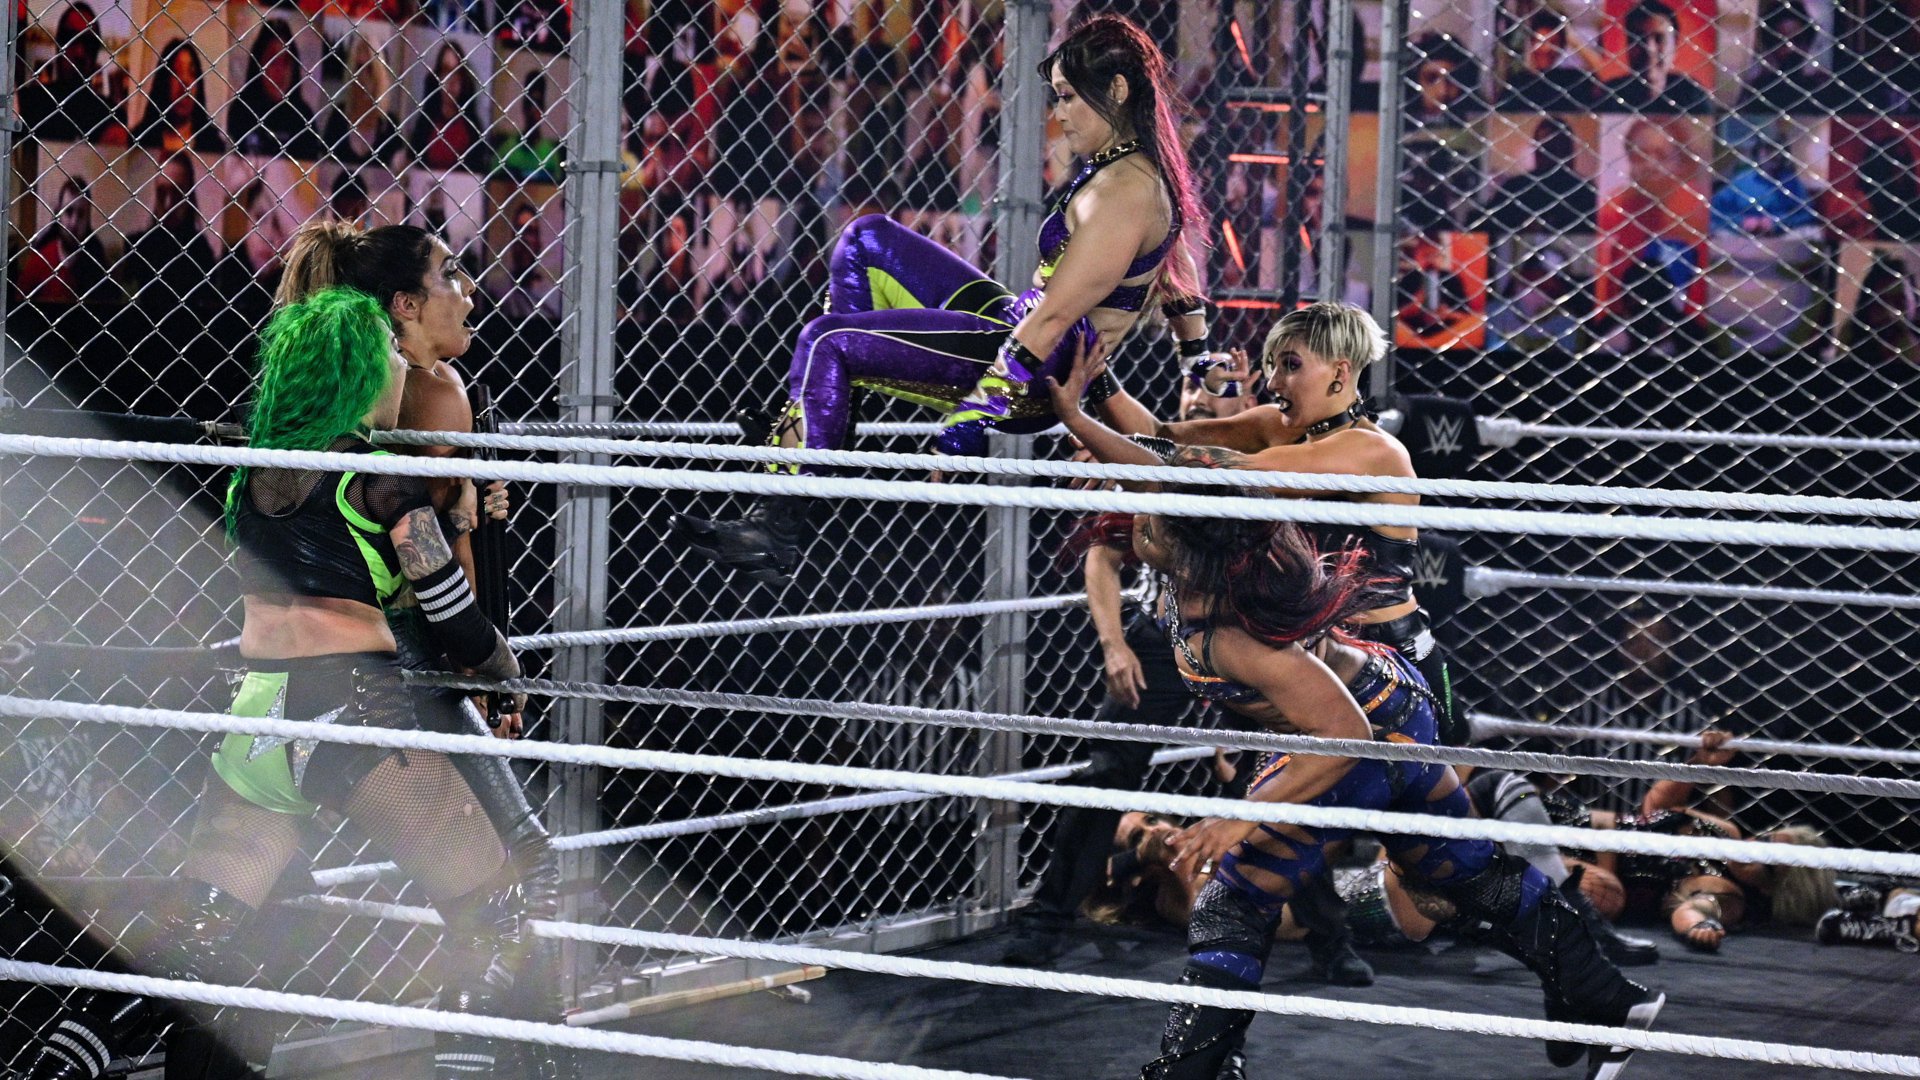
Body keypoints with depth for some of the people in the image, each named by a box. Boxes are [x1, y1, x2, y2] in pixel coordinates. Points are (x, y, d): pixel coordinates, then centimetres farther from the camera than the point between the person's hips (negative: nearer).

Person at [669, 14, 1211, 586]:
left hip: (1031, 376, -11)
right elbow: (1182, 292, 20)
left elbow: (1054, 318, -26)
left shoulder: (1124, 192, -22)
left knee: (827, 340, -15)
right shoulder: (1145, 170, 8)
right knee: (868, 239, 16)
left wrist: (971, 420, -26)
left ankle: (777, 526, -13)